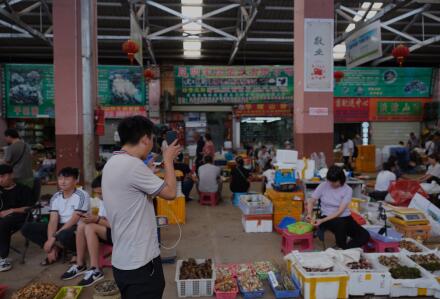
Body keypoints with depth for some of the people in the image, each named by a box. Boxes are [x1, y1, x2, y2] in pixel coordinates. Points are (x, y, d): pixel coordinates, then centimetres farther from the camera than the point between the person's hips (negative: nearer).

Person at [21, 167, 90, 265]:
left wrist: (53, 237, -20)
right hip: (60, 227, 7)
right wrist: (50, 240, -17)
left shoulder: (82, 195, -14)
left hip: (76, 229, -7)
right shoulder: (56, 197, 6)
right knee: (27, 228, -5)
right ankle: (55, 248, -4)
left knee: (64, 236, -41)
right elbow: (53, 220, -3)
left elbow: (73, 221, -19)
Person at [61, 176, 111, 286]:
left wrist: (96, 219, -27)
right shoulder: (102, 200, 7)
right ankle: (80, 265, -5)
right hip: (108, 231, 8)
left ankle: (95, 270, -23)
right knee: (82, 225, -11)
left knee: (90, 228, -26)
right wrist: (93, 218, -16)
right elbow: (102, 219, 6)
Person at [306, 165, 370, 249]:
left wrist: (322, 220, -25)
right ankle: (341, 249, -14)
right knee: (340, 223, -38)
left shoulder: (348, 190, -7)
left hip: (345, 218, 2)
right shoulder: (323, 186, -3)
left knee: (365, 236, -23)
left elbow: (340, 211, -14)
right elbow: (311, 201, 5)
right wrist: (309, 214, -16)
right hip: (327, 217, -1)